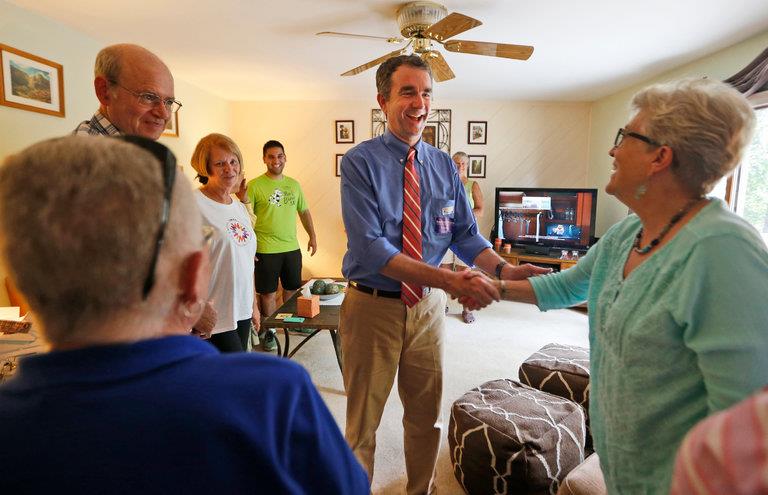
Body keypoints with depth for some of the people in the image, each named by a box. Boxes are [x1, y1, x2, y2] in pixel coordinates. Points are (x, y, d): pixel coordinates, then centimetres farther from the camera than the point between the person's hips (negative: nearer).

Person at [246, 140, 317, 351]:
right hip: (266, 250, -4)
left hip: (292, 247, 5)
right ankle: (270, 331, 23)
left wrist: (312, 235, 13)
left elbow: (304, 211, 18)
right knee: (268, 293, 6)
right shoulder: (255, 185, -7)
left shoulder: (293, 184, 9)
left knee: (292, 289, 17)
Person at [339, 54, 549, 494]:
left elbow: (466, 234, 2)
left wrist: (504, 269, -18)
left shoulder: (445, 166, 2)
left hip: (428, 306, 5)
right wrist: (451, 280, -32)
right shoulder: (360, 162, -13)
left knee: (428, 416, 23)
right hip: (374, 306, -4)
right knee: (363, 422, 15)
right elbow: (370, 249, -23)